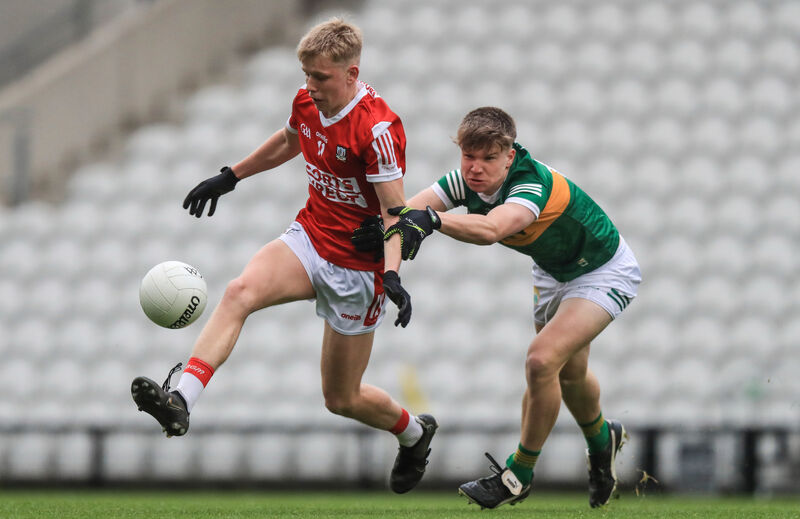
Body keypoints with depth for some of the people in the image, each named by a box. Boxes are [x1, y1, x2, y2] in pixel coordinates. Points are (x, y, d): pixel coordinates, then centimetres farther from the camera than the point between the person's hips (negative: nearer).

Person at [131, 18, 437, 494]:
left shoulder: (378, 129, -24)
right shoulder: (308, 101, -2)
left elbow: (396, 211, -23)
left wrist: (392, 274, -36)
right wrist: (230, 177, 28)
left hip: (358, 266, -6)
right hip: (309, 239, 6)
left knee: (341, 399, 6)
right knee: (241, 292, -27)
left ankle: (415, 432, 38)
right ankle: (181, 400, -39)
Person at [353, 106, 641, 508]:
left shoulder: (534, 185, -39)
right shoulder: (466, 180, -19)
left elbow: (490, 229, -60)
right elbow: (406, 211, -30)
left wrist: (431, 219, -75)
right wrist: (384, 226, -53)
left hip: (604, 272, -8)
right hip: (552, 273, 8)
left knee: (543, 359, -23)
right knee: (568, 372, 23)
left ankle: (520, 475, -7)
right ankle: (601, 440, 54)